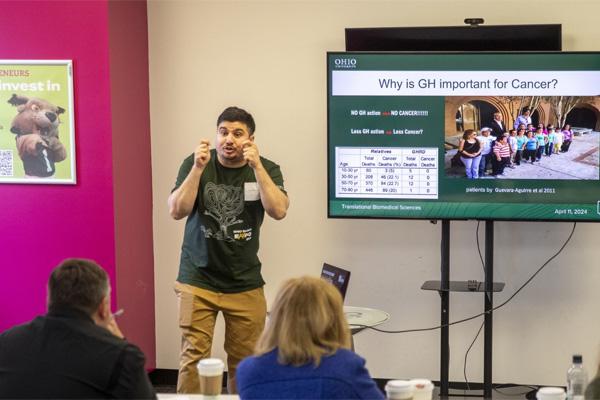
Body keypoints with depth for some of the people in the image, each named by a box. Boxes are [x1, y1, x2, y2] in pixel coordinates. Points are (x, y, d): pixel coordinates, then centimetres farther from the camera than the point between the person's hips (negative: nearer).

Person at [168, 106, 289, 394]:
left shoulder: (267, 169, -1)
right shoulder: (196, 163, -4)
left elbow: (278, 211, -16)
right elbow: (177, 211, -12)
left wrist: (256, 166, -23)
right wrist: (198, 168, -22)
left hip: (245, 283, 1)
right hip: (198, 280, -1)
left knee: (244, 360, 6)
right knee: (193, 356, -5)